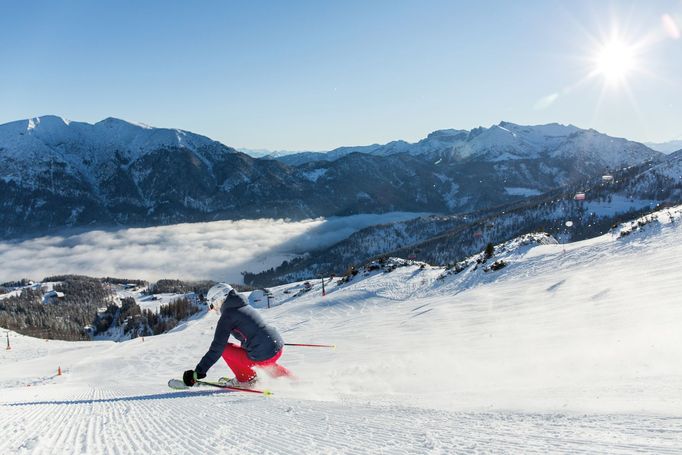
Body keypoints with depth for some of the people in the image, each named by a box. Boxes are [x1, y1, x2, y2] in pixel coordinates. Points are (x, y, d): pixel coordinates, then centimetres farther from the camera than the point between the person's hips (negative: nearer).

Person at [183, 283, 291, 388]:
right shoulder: (245, 307, 16)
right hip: (278, 348, 8)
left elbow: (216, 348, -10)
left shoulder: (227, 315, -7)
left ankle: (247, 379, 10)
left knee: (225, 349, 4)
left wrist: (199, 372, -6)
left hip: (262, 356, -8)